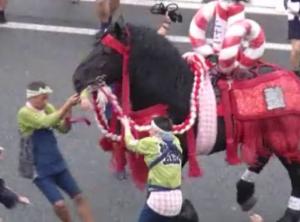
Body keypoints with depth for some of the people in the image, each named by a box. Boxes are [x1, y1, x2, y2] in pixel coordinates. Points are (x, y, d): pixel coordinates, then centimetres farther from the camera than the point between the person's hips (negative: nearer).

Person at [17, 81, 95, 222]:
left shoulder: (47, 108, 2)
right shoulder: (25, 113, -19)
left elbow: (63, 128, 1)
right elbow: (47, 122, -33)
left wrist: (68, 111, -17)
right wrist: (67, 105, -32)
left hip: (57, 164, 7)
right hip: (39, 169, -7)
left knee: (79, 197, 9)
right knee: (59, 204, -15)